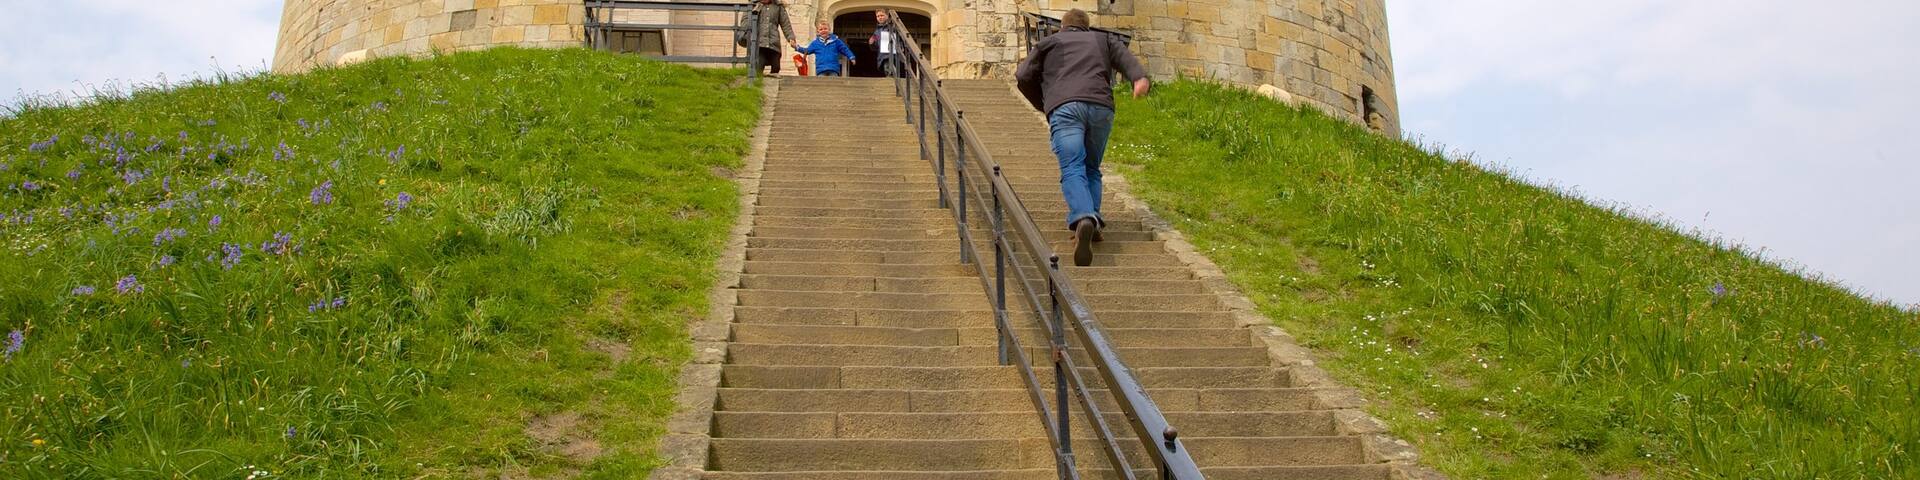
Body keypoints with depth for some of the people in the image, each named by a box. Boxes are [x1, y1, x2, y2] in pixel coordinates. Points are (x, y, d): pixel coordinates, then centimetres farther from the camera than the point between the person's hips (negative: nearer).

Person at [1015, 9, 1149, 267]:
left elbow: (1024, 77, 18)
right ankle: (1092, 220, 0)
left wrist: (1044, 106, 33)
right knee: (1091, 168, 19)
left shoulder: (1049, 43, 29)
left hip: (1064, 107, -2)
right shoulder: (1103, 40, 31)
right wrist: (1140, 77, -10)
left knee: (1072, 170, -14)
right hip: (1101, 106, 2)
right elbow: (1124, 56, 10)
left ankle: (1083, 220, -39)